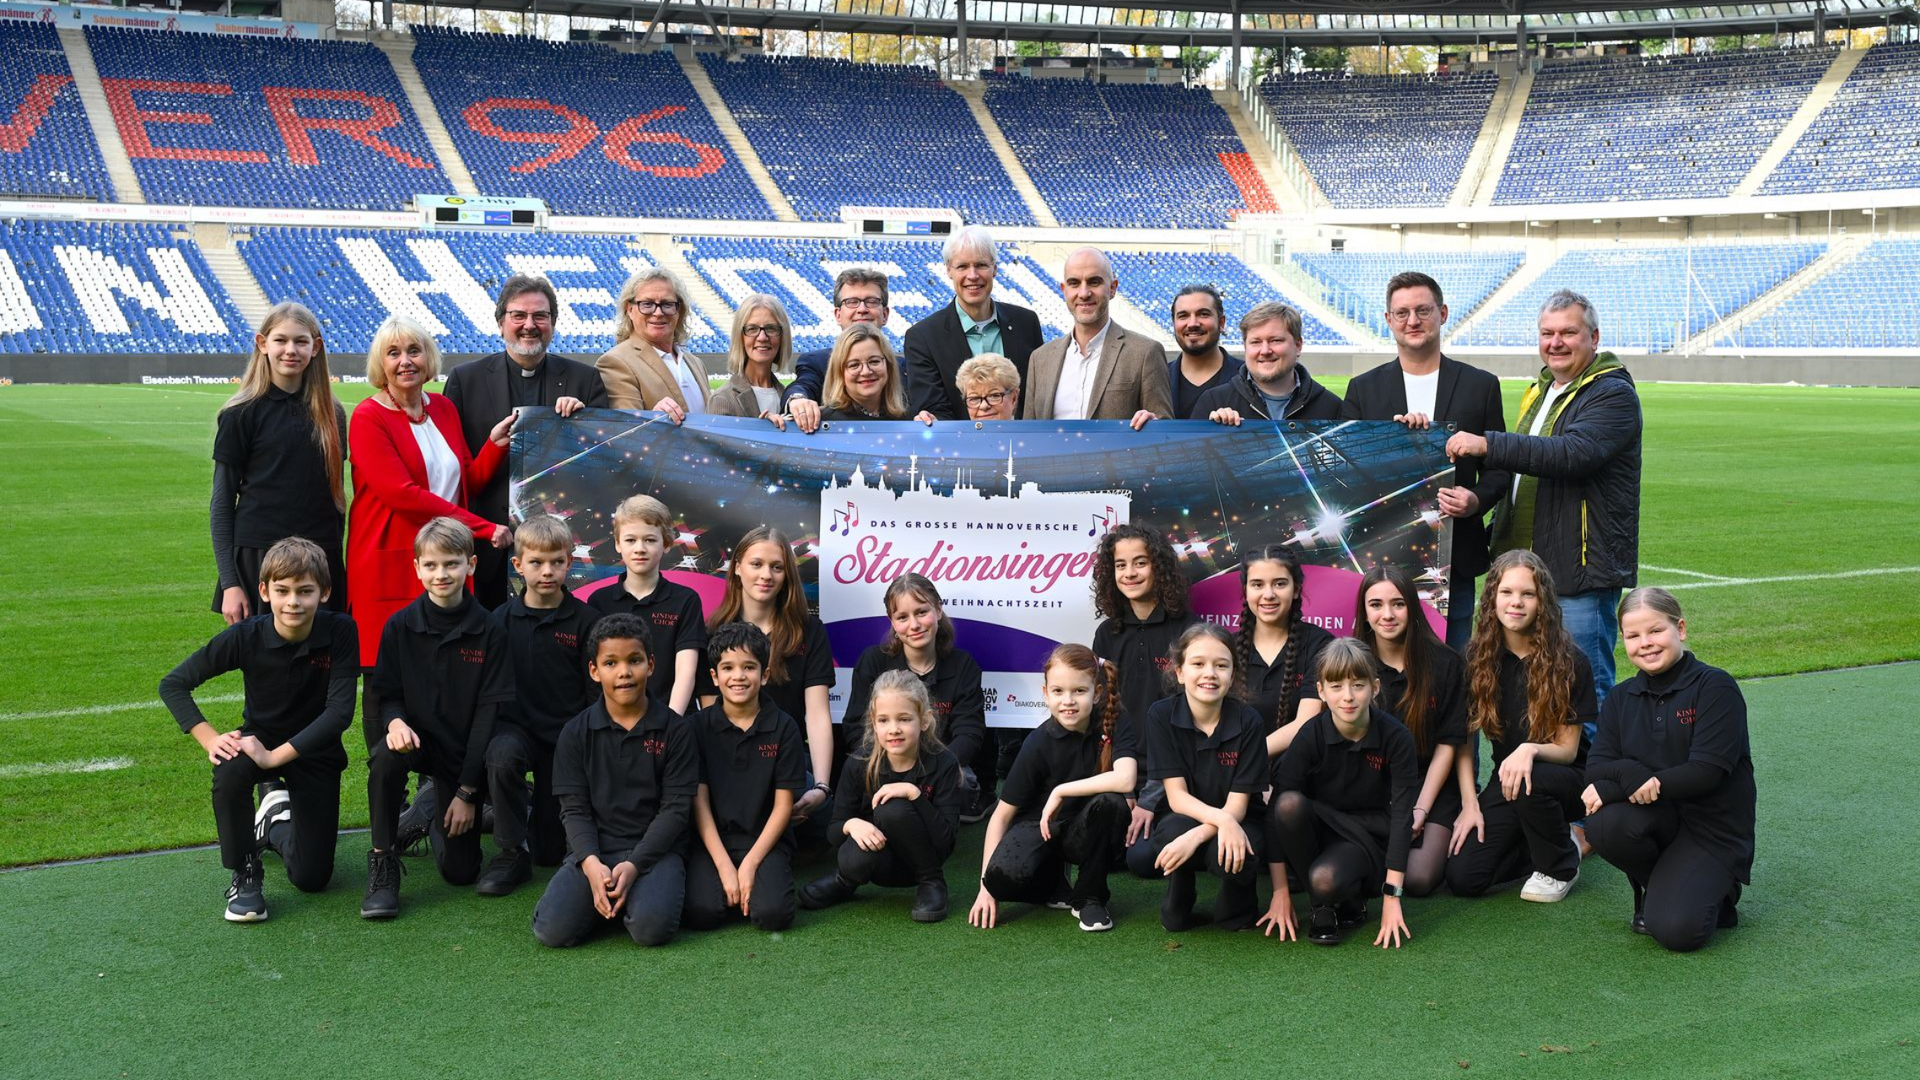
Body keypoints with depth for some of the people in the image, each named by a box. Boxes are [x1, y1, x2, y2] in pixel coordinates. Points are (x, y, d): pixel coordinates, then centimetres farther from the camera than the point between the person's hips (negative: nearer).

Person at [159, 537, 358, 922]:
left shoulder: (340, 632, -23)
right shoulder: (246, 636, -21)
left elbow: (340, 711, -28)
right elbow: (173, 684, -14)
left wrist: (275, 756, -33)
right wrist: (211, 740, -26)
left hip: (315, 750, 0)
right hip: (260, 739, 0)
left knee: (311, 878, -1)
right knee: (230, 773, -38)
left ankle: (274, 821, 34)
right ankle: (245, 874, -13)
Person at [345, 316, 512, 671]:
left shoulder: (444, 409, 12)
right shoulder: (368, 418, -6)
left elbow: (468, 484, 15)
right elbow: (400, 494, -15)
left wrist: (496, 443, -3)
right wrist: (484, 527, -17)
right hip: (390, 567, -5)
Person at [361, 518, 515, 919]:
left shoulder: (489, 633, -10)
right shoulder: (399, 627, -6)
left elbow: (488, 712, -9)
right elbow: (387, 694, 0)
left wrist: (467, 791, -11)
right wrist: (395, 721, -27)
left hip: (465, 750, 0)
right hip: (416, 737, 0)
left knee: (461, 872, -5)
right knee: (386, 755, -38)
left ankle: (437, 818, 30)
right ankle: (383, 863, -18)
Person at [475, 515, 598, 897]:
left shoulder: (586, 620, -6)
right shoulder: (503, 618, -1)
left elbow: (597, 692, -2)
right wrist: (489, 731, -10)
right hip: (516, 725, 1)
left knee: (550, 851, 3)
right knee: (502, 755, -37)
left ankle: (539, 807, 39)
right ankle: (512, 852, -16)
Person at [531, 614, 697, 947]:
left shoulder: (675, 729, 0)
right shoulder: (576, 733, 6)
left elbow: (676, 807, -4)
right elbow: (574, 809, 2)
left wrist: (634, 865, -16)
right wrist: (591, 864, -17)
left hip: (655, 847, -2)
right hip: (594, 848, 2)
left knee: (652, 928, -30)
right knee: (553, 930, -22)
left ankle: (638, 892, 5)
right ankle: (611, 897, 8)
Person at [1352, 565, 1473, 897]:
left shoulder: (1445, 663, -4)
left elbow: (1448, 744, -2)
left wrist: (1421, 810, -11)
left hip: (1431, 784, -1)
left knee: (1419, 879, -21)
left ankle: (1438, 839, 14)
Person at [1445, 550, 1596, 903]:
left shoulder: (1570, 662, -14)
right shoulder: (1477, 658, -5)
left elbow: (1567, 749, -11)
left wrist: (1531, 750, -33)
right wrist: (1470, 803, -10)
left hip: (1565, 778, -3)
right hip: (1505, 781, 3)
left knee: (1531, 782, -41)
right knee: (1462, 878, -16)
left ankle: (1560, 867, -8)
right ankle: (1561, 835, 12)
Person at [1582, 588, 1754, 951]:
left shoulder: (1715, 687, -10)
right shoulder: (1621, 699, 7)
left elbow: (1707, 771, -19)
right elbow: (1595, 768, -3)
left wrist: (1611, 787, -20)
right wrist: (1630, 775, -29)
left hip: (1712, 826, -4)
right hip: (1656, 818, 5)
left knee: (1677, 931, -25)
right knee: (1604, 824, -31)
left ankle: (1714, 893, 12)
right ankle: (1656, 888, 2)